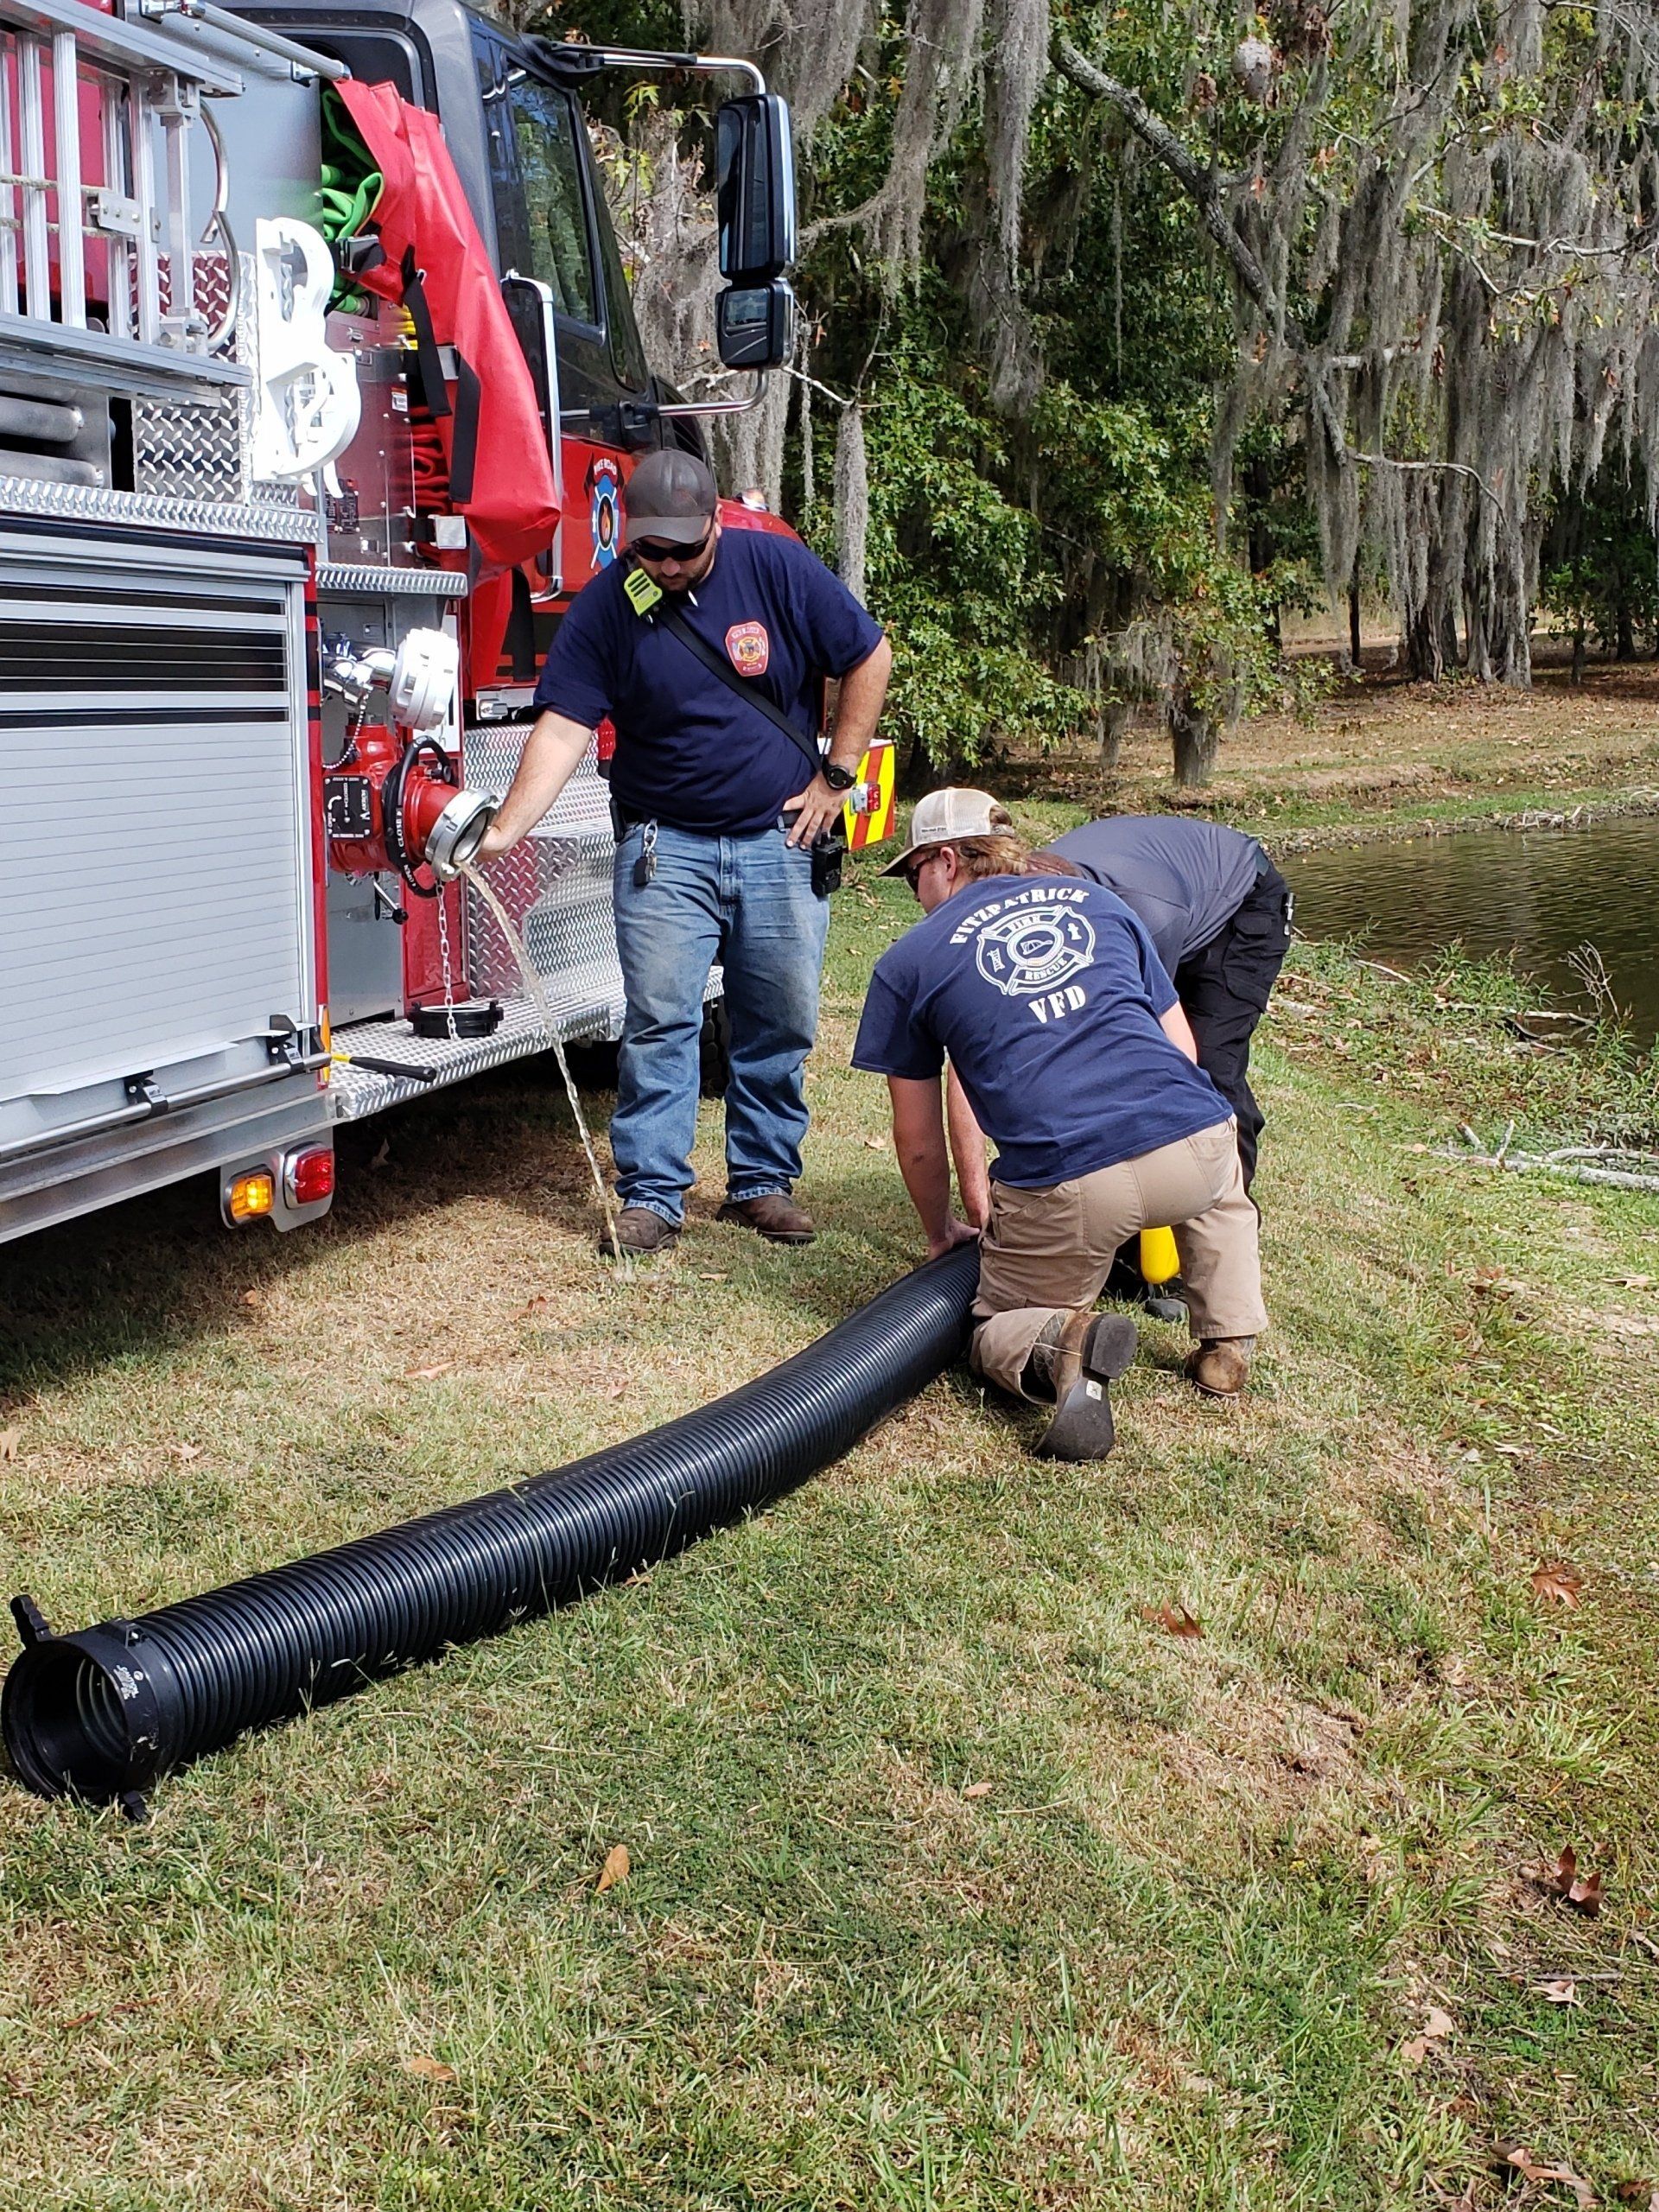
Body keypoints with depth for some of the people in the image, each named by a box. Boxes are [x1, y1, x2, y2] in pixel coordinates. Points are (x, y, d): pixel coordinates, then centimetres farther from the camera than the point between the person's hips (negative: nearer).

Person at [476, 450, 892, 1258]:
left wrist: (836, 775, -1)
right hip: (665, 846, -1)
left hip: (780, 838, 1)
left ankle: (763, 1179, 21)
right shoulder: (605, 606, -6)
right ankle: (650, 1194, 2)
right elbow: (563, 727, -13)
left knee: (781, 1024, 7)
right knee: (659, 1023, -5)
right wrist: (504, 832, -26)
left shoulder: (778, 568, -5)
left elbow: (869, 657, 2)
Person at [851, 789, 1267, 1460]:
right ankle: (1228, 1344, 26)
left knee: (998, 1334, 21)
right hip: (1197, 1145, 4)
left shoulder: (907, 963, 15)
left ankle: (1063, 1344, -12)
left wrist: (941, 1234, 38)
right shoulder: (1097, 900, 23)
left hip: (1064, 1182, -3)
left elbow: (917, 1141, 20)